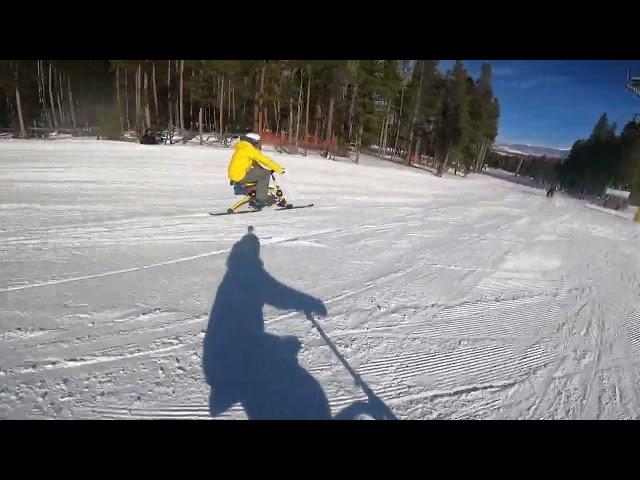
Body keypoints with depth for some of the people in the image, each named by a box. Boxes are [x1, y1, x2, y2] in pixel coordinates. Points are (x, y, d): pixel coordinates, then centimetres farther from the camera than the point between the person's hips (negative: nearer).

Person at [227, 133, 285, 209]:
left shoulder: (242, 149, 18)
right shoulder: (249, 148, -12)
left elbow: (254, 162, 25)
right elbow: (264, 160, -14)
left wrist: (269, 169, 22)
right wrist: (279, 169, -9)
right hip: (240, 177, -10)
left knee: (260, 172, 22)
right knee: (265, 174, -8)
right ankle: (260, 200, -8)